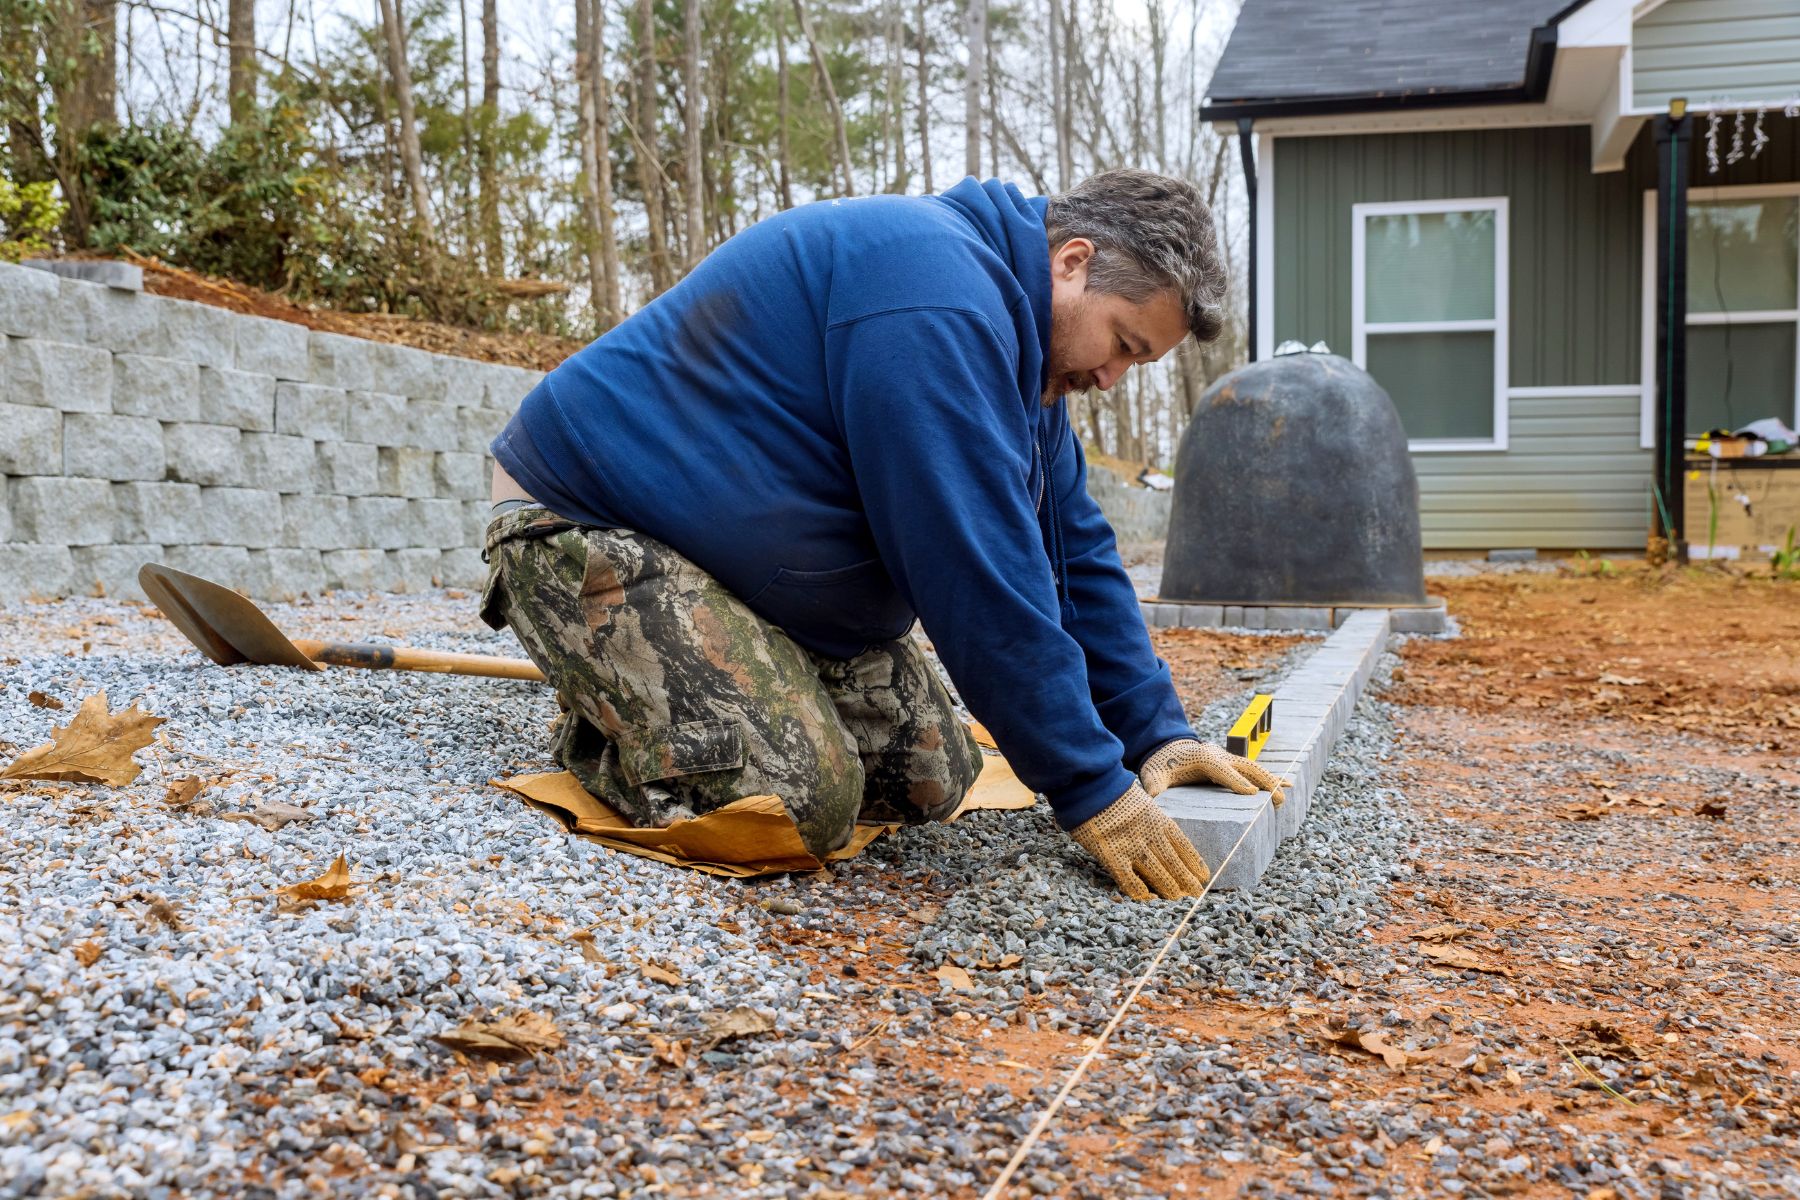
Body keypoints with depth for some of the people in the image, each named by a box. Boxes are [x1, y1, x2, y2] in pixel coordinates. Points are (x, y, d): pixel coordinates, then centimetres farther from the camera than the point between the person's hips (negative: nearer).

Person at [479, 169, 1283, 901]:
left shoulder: (1019, 351, 7)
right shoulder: (938, 296, -28)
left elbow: (1075, 551, 10)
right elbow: (980, 574, -30)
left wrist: (1155, 734, 1)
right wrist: (1091, 789, -24)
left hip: (754, 561, 11)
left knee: (929, 779, 4)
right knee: (799, 804, -25)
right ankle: (594, 736, 3)